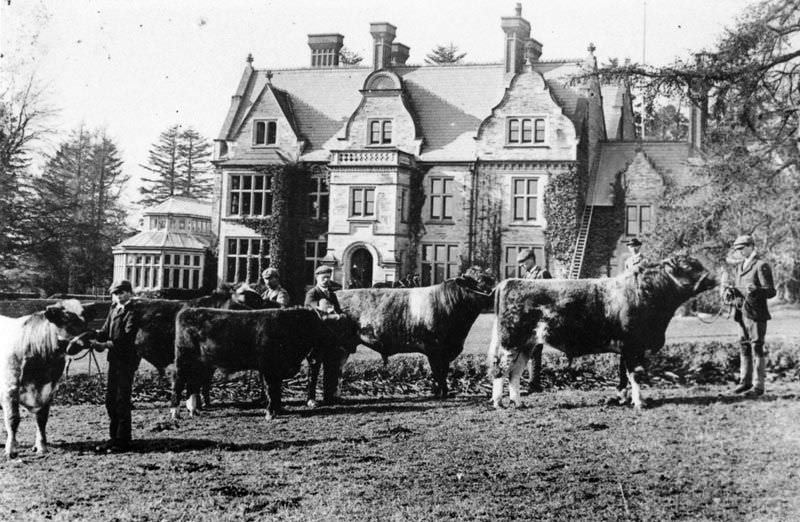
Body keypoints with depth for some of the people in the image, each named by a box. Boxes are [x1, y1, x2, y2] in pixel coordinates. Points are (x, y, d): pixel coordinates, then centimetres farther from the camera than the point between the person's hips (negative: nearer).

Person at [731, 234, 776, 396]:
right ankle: (745, 382, 21)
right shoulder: (740, 266, 16)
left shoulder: (761, 266, -8)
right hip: (742, 314, 7)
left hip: (757, 314, -7)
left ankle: (758, 386, 1)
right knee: (744, 348, 12)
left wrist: (755, 290, -29)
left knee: (757, 349, -4)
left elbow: (771, 292, -11)